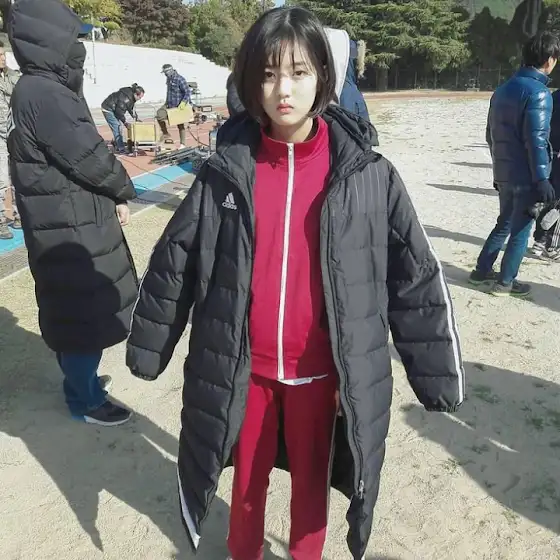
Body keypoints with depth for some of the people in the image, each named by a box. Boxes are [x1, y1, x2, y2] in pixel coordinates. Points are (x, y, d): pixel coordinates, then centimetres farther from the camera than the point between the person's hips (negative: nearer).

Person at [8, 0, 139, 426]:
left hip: (67, 221, 10)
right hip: (72, 226, -10)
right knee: (86, 312, 2)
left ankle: (79, 379, 38)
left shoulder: (38, 89, 12)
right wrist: (123, 192, -3)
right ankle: (86, 400, 19)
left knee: (72, 309, 21)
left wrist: (112, 193, 6)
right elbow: (89, 158, -20)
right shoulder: (45, 94, -20)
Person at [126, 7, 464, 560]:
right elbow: (175, 260, 1)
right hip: (243, 366, 1)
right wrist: (148, 344, 9)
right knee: (248, 476, 22)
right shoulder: (227, 170, -8)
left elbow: (416, 273, -6)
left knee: (311, 477, 21)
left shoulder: (367, 173, -10)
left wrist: (435, 372, -4)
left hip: (320, 367, -1)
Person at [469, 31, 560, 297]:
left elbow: (491, 133, 14)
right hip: (526, 175, -8)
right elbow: (536, 140, -20)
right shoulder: (538, 92, -16)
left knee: (504, 223, 20)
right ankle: (505, 282, 13)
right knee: (521, 230, 5)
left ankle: (482, 270, 25)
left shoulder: (503, 89, 10)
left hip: (504, 173, 8)